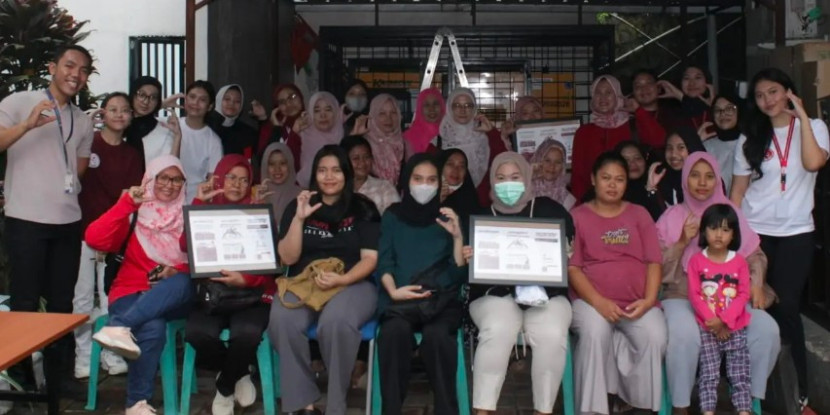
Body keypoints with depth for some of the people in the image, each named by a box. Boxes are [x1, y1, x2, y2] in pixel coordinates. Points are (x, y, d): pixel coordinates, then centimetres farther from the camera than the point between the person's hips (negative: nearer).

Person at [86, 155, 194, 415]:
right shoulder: (135, 215, 7)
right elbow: (94, 239, -8)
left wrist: (178, 272, -13)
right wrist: (127, 203, -13)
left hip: (172, 299, 2)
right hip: (132, 294, -1)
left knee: (182, 282, -36)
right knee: (152, 328, -36)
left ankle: (118, 327, -44)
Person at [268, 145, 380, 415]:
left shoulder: (363, 209, 5)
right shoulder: (296, 206, 9)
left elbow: (370, 258, -1)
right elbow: (288, 258, 1)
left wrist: (341, 279, -18)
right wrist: (299, 218, -11)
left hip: (352, 283, -2)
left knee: (336, 322, -36)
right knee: (282, 319, -32)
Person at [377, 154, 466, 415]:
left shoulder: (447, 218, 15)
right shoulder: (392, 216, 16)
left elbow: (459, 274, 6)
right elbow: (384, 263, 6)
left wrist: (457, 237, -8)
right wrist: (393, 291, -13)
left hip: (441, 298, 0)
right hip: (400, 298, 0)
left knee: (437, 334, -34)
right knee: (394, 330, -35)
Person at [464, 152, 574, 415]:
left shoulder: (549, 210, 13)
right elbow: (469, 264, 15)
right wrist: (466, 257, -8)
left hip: (546, 293, 0)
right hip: (496, 293, 0)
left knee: (552, 335, -31)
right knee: (498, 330, -33)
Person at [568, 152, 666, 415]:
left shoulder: (639, 214, 15)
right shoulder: (577, 216, 8)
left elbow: (653, 261, 7)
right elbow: (572, 267, -1)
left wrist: (649, 299, -11)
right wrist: (598, 301, -16)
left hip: (637, 302, 2)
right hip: (591, 300, -2)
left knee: (655, 337, -27)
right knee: (594, 332, -33)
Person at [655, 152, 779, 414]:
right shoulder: (672, 217, 4)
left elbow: (755, 255, 11)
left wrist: (756, 283, -7)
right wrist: (682, 242, -14)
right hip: (683, 296, -3)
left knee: (767, 330, -24)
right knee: (684, 336, -35)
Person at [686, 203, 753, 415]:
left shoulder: (739, 262, 2)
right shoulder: (696, 261, -2)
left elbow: (743, 295, -3)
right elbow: (694, 295, -5)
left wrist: (725, 320, -14)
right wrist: (712, 321, -15)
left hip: (735, 327, 1)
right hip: (707, 328, -1)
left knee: (740, 375, 2)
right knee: (708, 375, -2)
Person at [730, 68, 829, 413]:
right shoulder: (750, 137, 8)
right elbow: (737, 189, 7)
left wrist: (802, 115, -14)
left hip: (795, 232, -1)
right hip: (754, 231, 2)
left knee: (786, 307, -7)